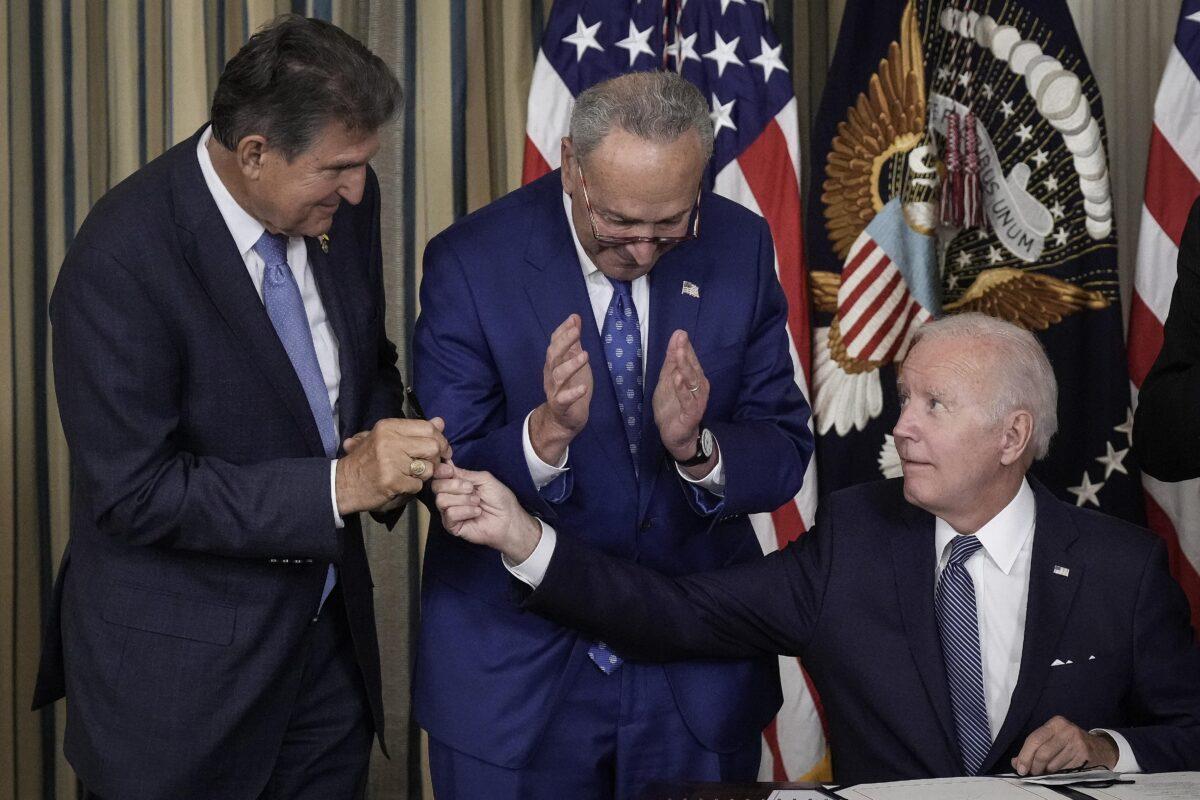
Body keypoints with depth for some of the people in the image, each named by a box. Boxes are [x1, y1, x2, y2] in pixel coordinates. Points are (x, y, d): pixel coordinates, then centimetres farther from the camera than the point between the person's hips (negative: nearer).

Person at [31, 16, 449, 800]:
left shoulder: (344, 202, -4)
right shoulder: (120, 262, -24)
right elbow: (133, 492, -23)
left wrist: (385, 452, -9)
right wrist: (338, 485, -28)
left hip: (329, 634, 6)